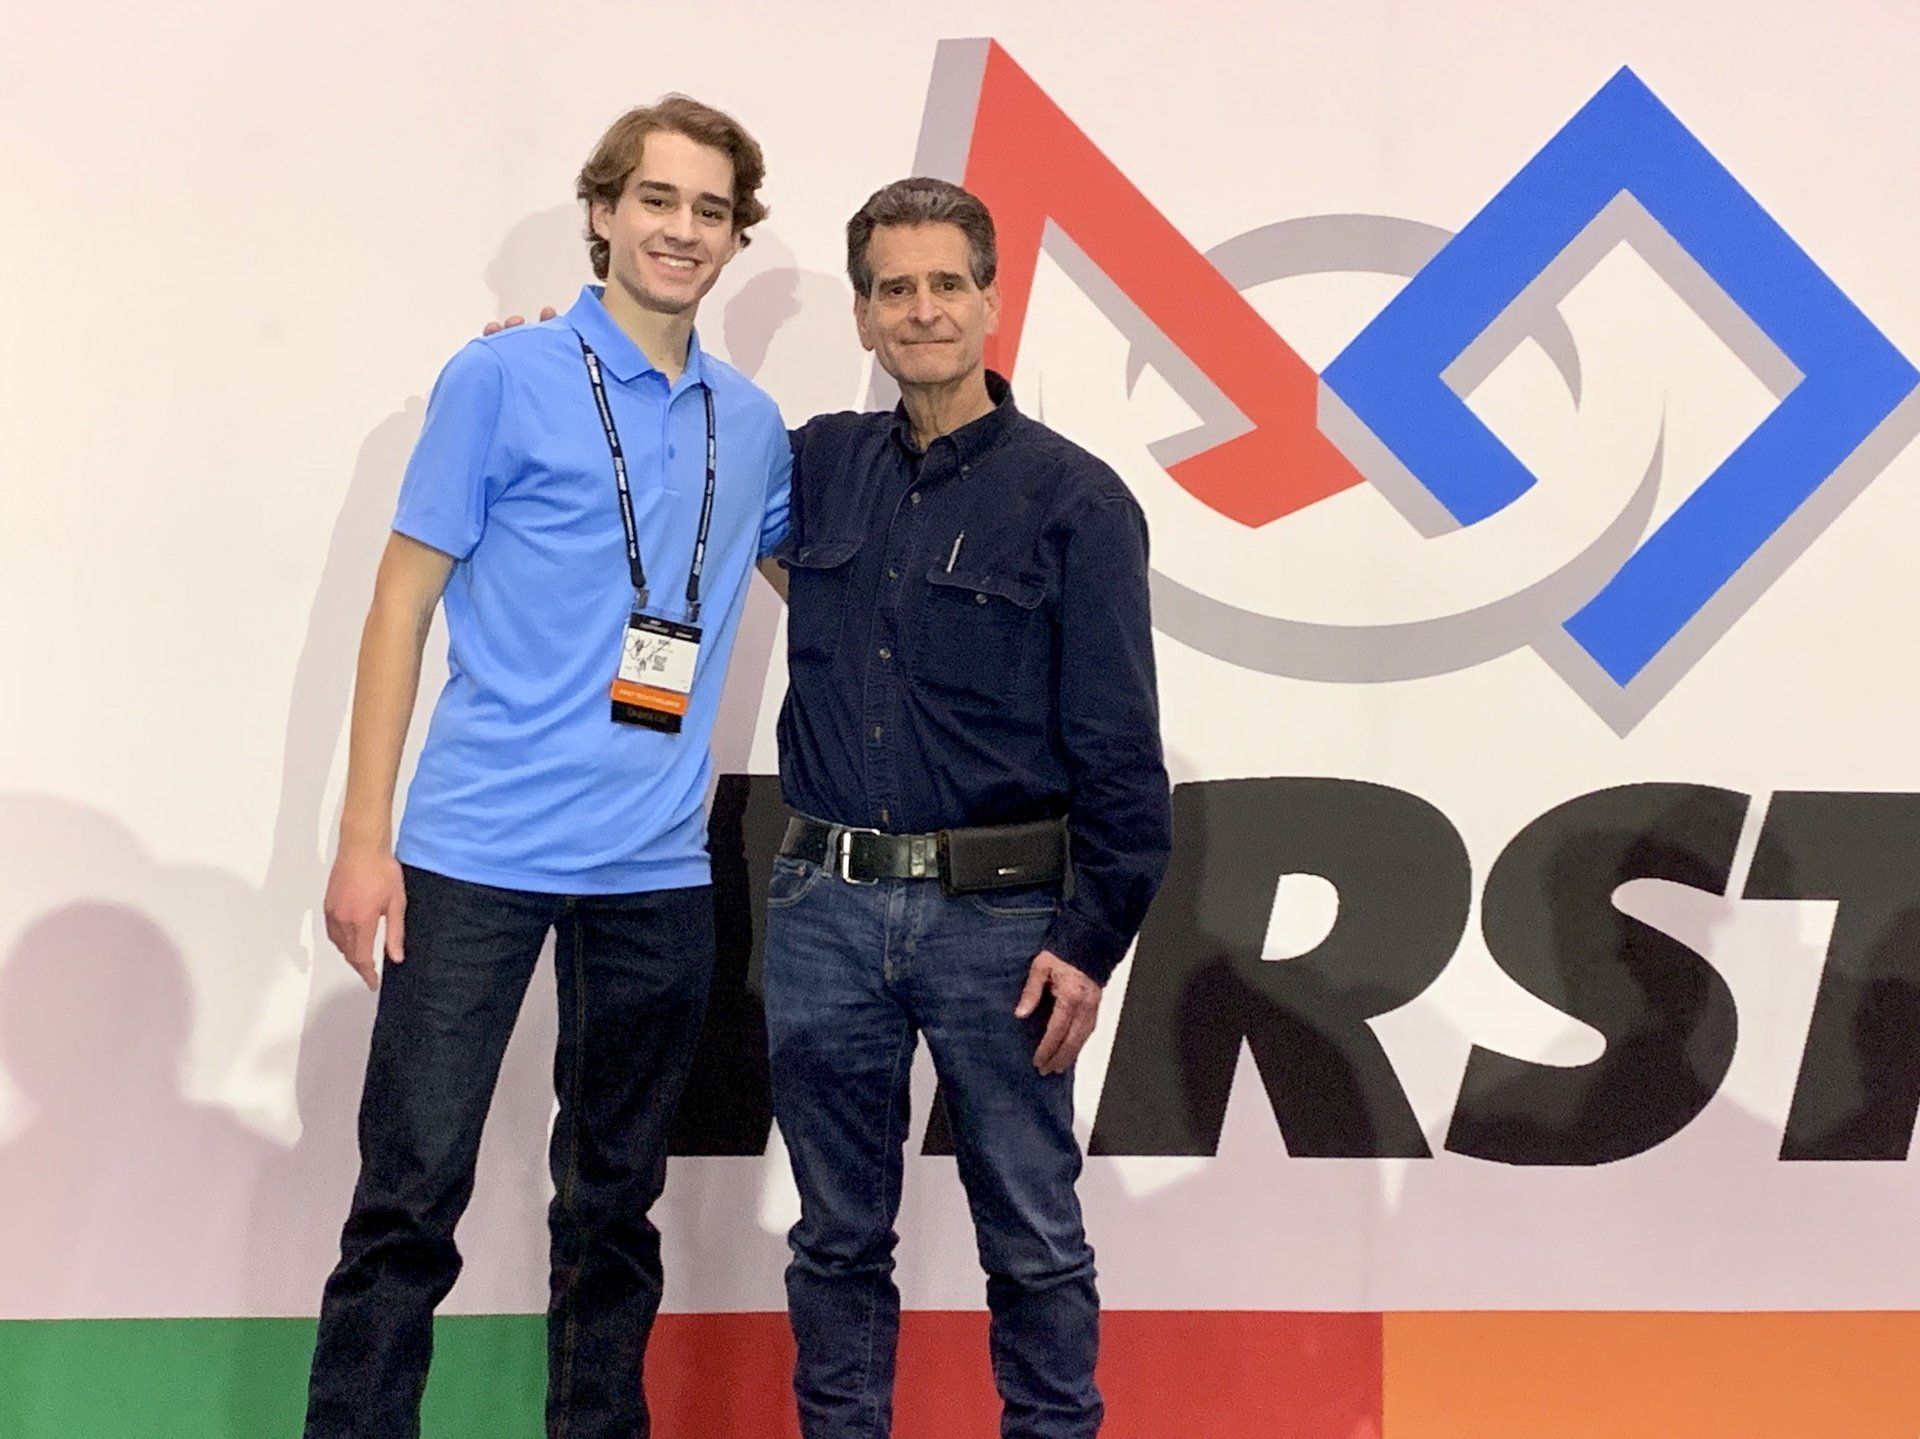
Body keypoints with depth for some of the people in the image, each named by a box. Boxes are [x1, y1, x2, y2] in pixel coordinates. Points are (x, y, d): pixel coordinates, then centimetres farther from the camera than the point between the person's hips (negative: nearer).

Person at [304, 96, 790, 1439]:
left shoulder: (752, 424, 11)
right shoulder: (503, 379, -2)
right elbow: (404, 602, -3)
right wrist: (364, 840, -7)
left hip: (657, 871, 4)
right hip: (479, 856, -4)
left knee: (616, 1203, 13)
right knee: (412, 1195, -3)